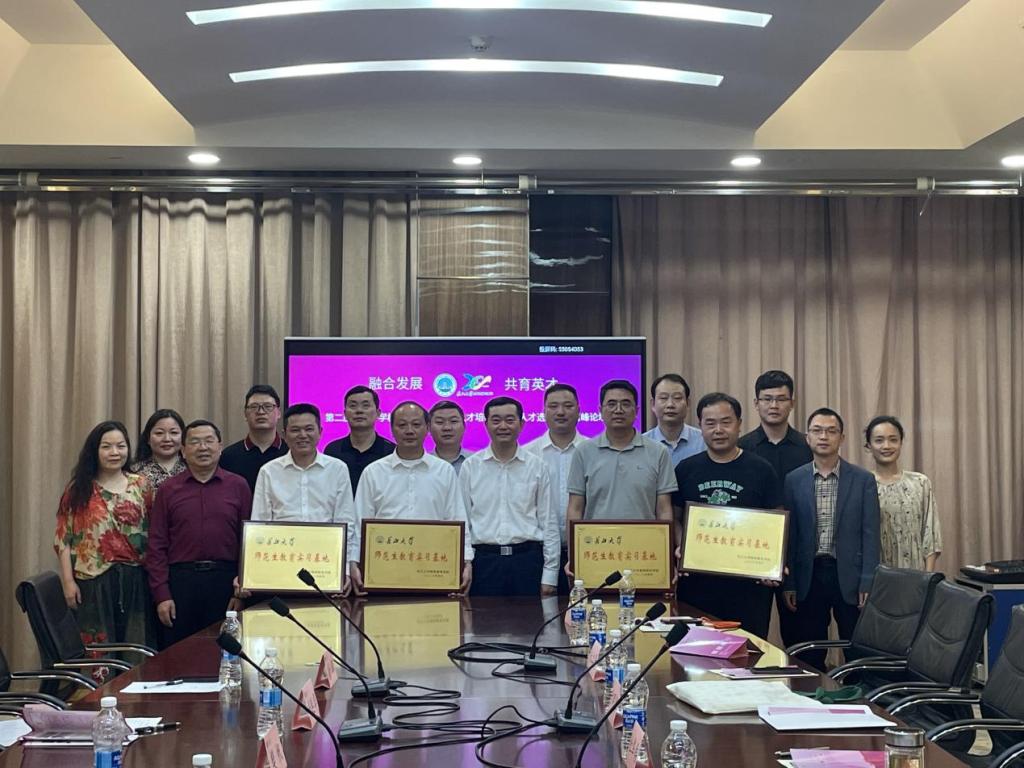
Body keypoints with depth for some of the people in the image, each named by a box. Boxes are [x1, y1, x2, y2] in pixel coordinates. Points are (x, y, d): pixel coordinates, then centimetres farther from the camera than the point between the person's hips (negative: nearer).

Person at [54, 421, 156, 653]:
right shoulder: (79, 489, 5)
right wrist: (68, 581, -5)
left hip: (134, 580, 1)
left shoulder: (141, 485, 8)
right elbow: (63, 538, 3)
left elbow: (153, 532, 7)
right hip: (93, 581, -1)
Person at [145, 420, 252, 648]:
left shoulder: (238, 486, 6)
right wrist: (161, 595, -2)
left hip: (224, 580, 0)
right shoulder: (168, 490, 7)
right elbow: (157, 545, 5)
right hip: (180, 581, 0)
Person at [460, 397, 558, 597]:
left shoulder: (537, 466, 6)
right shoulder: (470, 467, 6)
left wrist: (550, 575, 1)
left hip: (527, 558, 0)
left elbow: (549, 522, 6)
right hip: (485, 560, 0)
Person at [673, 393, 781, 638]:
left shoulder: (760, 470, 2)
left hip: (749, 583, -1)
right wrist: (678, 551, -5)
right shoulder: (685, 469, 8)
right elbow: (675, 519, 13)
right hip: (696, 580, 2)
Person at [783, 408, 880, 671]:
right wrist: (788, 584, 1)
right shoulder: (793, 480, 4)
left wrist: (867, 583, -7)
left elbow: (870, 535, 0)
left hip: (849, 577, -1)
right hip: (809, 575, 1)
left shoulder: (863, 480, 2)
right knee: (809, 658, 6)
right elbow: (788, 535, 5)